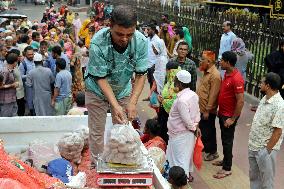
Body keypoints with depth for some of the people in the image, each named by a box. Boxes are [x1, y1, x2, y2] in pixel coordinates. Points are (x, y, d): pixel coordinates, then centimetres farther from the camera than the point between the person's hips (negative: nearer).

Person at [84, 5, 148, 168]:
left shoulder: (141, 42, -25)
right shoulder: (98, 43, -33)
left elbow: (141, 74, -17)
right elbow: (101, 78, -27)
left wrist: (133, 102, -28)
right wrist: (115, 105, -35)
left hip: (123, 90, 3)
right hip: (98, 90, -2)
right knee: (97, 131, 5)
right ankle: (96, 166, 21)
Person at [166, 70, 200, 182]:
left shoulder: (181, 100, -29)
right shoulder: (193, 95, -3)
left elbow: (187, 121, -25)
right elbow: (197, 113, 5)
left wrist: (193, 128, -8)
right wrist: (196, 125, 7)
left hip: (180, 135, -9)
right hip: (189, 133, 9)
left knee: (180, 158, 5)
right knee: (186, 155, 25)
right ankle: (188, 174, 41)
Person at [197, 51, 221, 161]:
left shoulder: (215, 75, -22)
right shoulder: (206, 72, 8)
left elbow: (213, 95, -24)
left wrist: (207, 111, -22)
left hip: (208, 111, -9)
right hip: (201, 108, 9)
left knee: (209, 131, 4)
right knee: (202, 129, 22)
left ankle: (212, 152, 19)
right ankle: (204, 147, 39)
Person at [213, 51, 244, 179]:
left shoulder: (236, 79, -25)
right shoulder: (227, 74, 4)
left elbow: (240, 102, -25)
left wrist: (233, 119, -20)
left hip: (229, 116, -9)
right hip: (223, 113, 9)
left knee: (227, 140, 2)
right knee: (224, 138, 21)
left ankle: (227, 169, 15)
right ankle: (226, 160, 38)